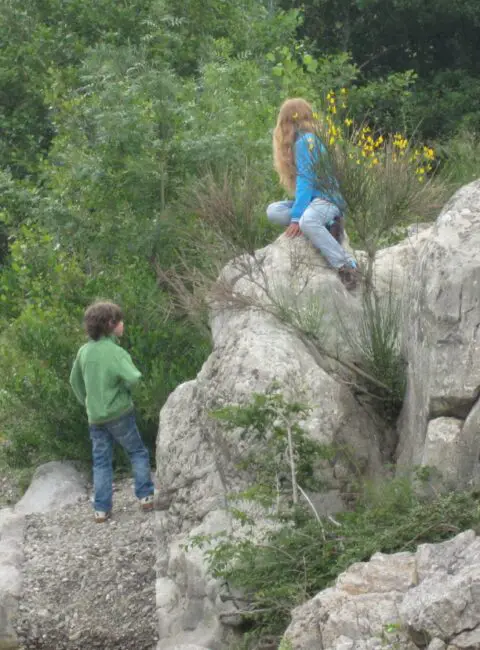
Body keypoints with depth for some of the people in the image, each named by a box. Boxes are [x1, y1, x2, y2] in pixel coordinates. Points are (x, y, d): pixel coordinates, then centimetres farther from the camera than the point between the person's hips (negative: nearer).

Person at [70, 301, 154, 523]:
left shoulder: (84, 351, 1)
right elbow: (134, 379, -27)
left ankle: (101, 509, 7)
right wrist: (126, 387, -4)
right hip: (119, 414, -5)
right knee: (138, 453, 12)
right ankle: (145, 496, 8)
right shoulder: (115, 352, -16)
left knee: (101, 462, 11)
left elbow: (75, 381, 13)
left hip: (95, 417, 5)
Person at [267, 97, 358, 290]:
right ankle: (326, 227, -10)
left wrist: (296, 218, -20)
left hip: (327, 199, -10)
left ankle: (347, 267, -30)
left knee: (306, 222, -38)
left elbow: (306, 181, -17)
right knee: (273, 211, -5)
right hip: (311, 200, 10)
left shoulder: (305, 140, -11)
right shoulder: (304, 139, 17)